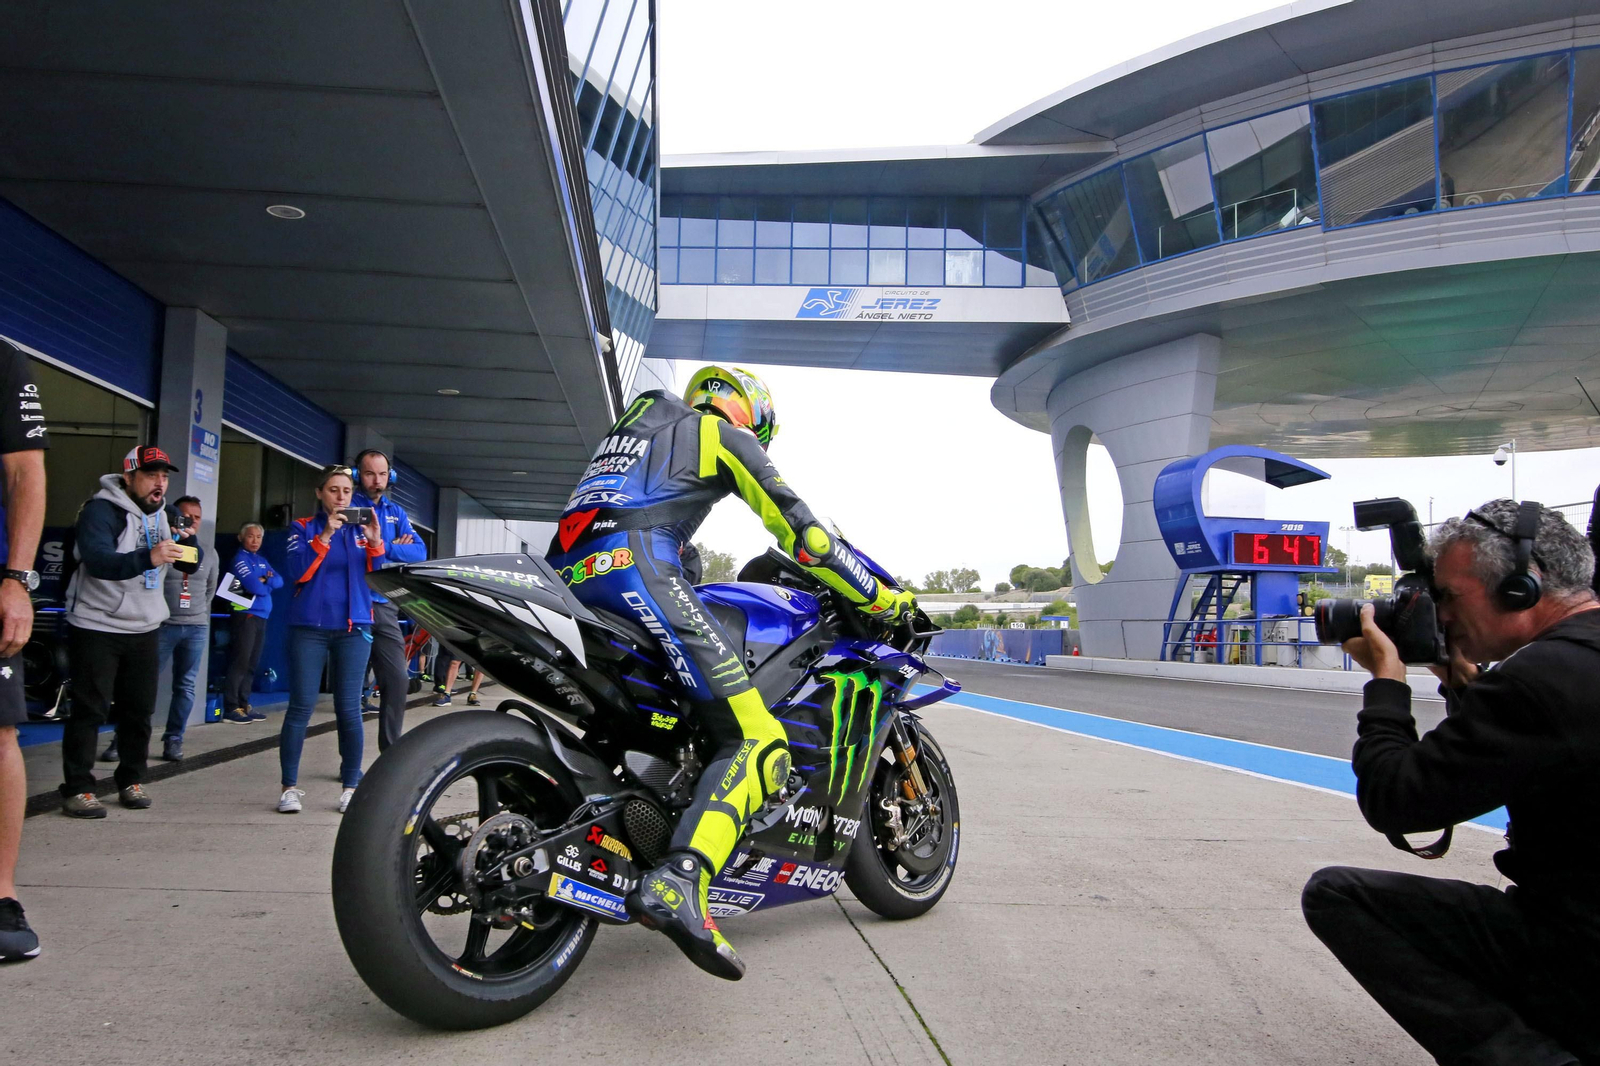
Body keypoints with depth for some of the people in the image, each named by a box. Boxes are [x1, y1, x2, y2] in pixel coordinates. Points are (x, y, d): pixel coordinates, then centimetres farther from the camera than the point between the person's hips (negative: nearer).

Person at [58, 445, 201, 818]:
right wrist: (147, 558, -48)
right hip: (96, 627, -7)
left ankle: (131, 781, 21)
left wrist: (188, 543, -15)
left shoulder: (159, 516, 11)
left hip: (144, 629, 7)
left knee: (139, 709, 10)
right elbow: (97, 560, -31)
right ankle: (76, 790, 5)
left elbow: (191, 564, 8)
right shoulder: (101, 509, -14)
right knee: (90, 709, -2)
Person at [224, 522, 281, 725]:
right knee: (240, 662, -10)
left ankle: (244, 705, 11)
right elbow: (254, 586, -15)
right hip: (246, 615, -8)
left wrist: (266, 580, -10)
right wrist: (269, 585, 3)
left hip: (262, 616, 8)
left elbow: (280, 581, 8)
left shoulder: (262, 560, 19)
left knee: (252, 663, 7)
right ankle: (231, 708, -8)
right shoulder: (240, 558, -5)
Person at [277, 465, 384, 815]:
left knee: (349, 708, 0)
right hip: (309, 628, -1)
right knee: (301, 706, -2)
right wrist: (325, 535, -18)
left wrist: (375, 543, -13)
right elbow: (298, 572, -8)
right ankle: (290, 786, 6)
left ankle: (351, 786, 6)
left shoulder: (361, 530, 11)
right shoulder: (303, 527, 7)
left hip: (354, 628, 1)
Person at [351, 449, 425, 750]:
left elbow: (420, 553, 3)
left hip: (385, 606, 5)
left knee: (398, 679, 1)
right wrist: (394, 548, -11)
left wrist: (381, 547, -10)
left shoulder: (396, 512, 14)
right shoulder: (347, 506, -1)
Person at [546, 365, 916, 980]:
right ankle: (677, 886, -35)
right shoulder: (722, 432, 15)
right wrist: (884, 597, 14)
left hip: (566, 576, 9)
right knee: (758, 742, -15)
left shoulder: (637, 427, 38)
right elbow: (797, 528, 7)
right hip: (635, 566, -9)